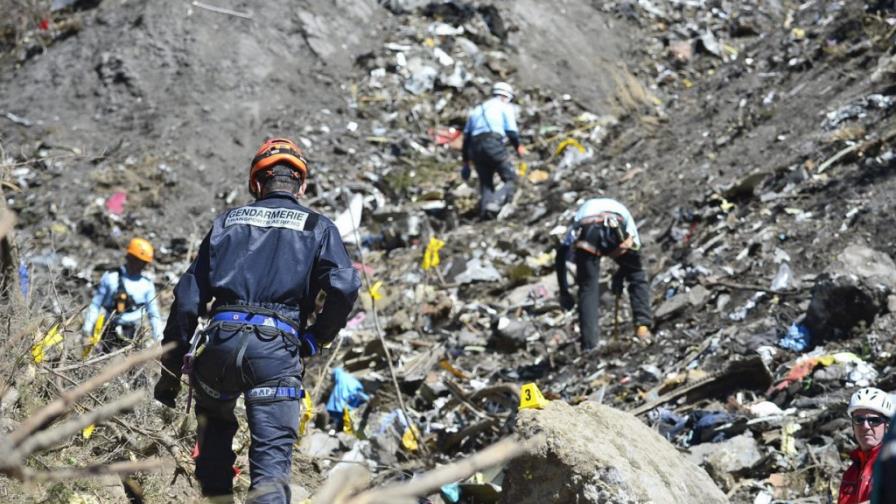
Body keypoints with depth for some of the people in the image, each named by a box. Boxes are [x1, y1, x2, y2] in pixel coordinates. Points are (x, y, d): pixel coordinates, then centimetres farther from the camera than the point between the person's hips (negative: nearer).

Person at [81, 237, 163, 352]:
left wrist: (159, 341, 1)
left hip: (132, 334, 1)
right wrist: (87, 333, 0)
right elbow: (95, 305, 5)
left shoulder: (147, 284, 6)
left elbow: (153, 314, 9)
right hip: (110, 331, -1)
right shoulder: (111, 277, 2)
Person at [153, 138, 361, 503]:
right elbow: (345, 288, -5)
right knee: (272, 461, -4)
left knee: (215, 422, 31)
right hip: (277, 348, -2)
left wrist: (172, 366, 17)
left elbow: (189, 295, 13)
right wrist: (313, 340, 9)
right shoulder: (318, 227, 13)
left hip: (222, 340, 2)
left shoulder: (229, 220, 19)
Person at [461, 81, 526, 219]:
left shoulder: (476, 109, 29)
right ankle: (494, 203, -27)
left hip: (475, 148, 5)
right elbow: (511, 131, 1)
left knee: (485, 183, 13)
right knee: (511, 180, -1)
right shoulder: (505, 107, 13)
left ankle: (484, 210, -10)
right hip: (493, 144, -5)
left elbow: (466, 136, 24)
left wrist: (466, 163, 25)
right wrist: (518, 147, 21)